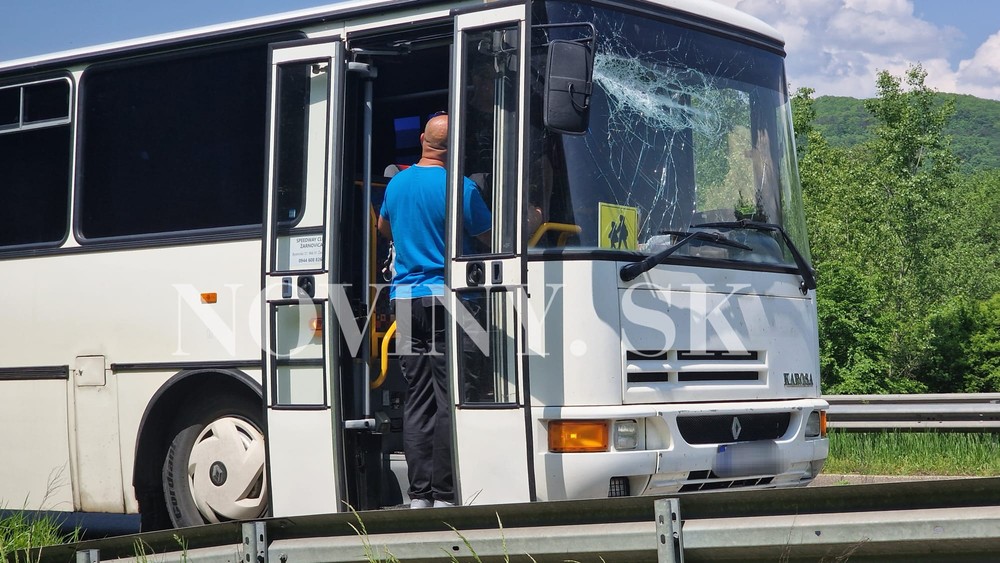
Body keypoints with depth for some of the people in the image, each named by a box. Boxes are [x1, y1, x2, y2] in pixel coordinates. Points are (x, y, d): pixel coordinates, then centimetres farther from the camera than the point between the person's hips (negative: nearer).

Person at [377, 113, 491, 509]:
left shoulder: (397, 184, 10)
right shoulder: (461, 188, -9)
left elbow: (384, 229, 29)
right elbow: (491, 238, -1)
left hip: (405, 297, 6)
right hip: (445, 298, -6)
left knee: (417, 400, 8)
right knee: (450, 401, -3)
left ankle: (418, 496, 8)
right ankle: (444, 496, -3)